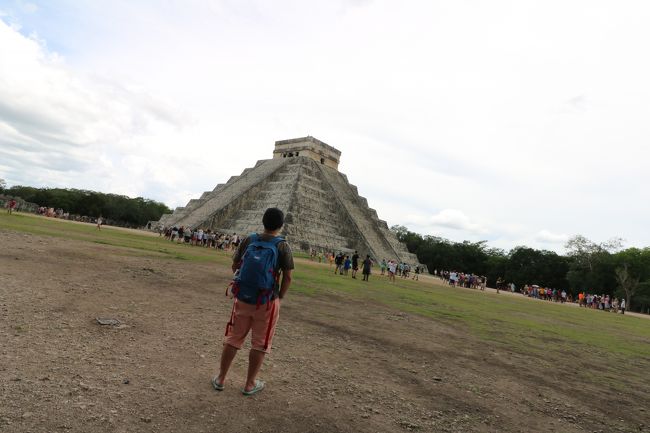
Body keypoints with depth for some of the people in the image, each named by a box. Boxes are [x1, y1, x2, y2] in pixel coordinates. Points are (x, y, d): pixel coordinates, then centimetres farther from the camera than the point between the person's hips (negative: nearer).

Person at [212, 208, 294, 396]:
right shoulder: (282, 246, -11)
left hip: (243, 297, 3)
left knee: (233, 338, 17)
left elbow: (235, 267, 5)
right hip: (267, 301, -3)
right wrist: (280, 297, 2)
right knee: (260, 344, 12)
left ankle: (220, 379, 27)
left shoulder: (249, 240, -2)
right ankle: (250, 384, 22)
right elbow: (287, 277, -11)